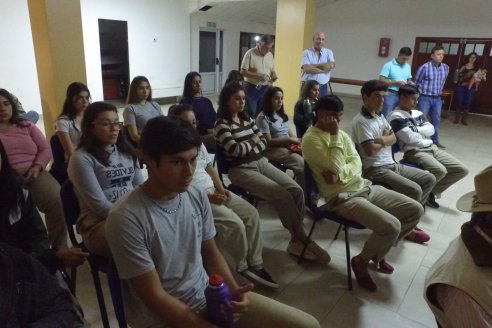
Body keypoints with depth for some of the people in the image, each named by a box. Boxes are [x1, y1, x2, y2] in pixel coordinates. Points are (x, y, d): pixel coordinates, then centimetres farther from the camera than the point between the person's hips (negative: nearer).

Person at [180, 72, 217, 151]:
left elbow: (215, 118, 15)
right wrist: (206, 130, -14)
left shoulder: (207, 101, 23)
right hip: (198, 135, -6)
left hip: (212, 133, 6)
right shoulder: (185, 102, 5)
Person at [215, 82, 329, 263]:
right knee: (283, 195, -22)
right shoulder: (222, 124, -7)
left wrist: (248, 149, -9)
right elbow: (235, 150, -18)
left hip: (262, 163, 7)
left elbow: (263, 142, 11)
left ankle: (296, 240, -6)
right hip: (241, 170, -7)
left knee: (297, 190, -13)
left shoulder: (247, 119, 14)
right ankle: (302, 238, -6)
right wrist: (252, 142, -1)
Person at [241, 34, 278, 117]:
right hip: (251, 88, -5)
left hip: (265, 89, 5)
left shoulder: (270, 55, 8)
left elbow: (272, 71, 17)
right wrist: (258, 76, -23)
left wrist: (274, 76, -8)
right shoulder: (250, 53, -10)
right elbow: (243, 71, -14)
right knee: (250, 113, -2)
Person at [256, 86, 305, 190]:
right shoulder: (263, 117, -6)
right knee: (303, 165, -26)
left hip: (289, 146, 7)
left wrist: (297, 140, -5)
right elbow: (268, 141, -12)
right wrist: (289, 140, -17)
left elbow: (290, 133, 17)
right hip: (273, 149, -7)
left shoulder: (282, 115, 18)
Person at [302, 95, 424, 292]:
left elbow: (357, 163, 2)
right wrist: (334, 135, -16)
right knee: (391, 226, -25)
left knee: (415, 210, 4)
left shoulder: (341, 134, 12)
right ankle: (361, 261, 4)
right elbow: (336, 168, -23)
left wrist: (340, 174, -19)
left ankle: (378, 251, 20)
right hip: (342, 197, -8)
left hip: (364, 186, 9)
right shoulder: (311, 139, -13)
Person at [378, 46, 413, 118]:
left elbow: (409, 79, 22)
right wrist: (396, 83, -18)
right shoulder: (389, 65, -6)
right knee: (387, 116, -3)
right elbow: (381, 80, -13)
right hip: (391, 94, -6)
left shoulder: (408, 67, 13)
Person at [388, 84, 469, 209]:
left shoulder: (418, 113, 18)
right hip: (414, 152, -9)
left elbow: (431, 129, 7)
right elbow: (409, 138, -17)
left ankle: (431, 192, 12)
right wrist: (423, 132, 1)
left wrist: (416, 130, -8)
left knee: (462, 170, 2)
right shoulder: (396, 116, -9)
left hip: (432, 148, 9)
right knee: (440, 170, -33)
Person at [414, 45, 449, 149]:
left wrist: (438, 92, 20)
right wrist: (421, 93, 3)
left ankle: (435, 140, 23)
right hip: (425, 98, -5)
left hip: (437, 99, 6)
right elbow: (416, 82, -4)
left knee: (436, 120, 12)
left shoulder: (446, 68, 3)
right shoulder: (424, 67, -13)